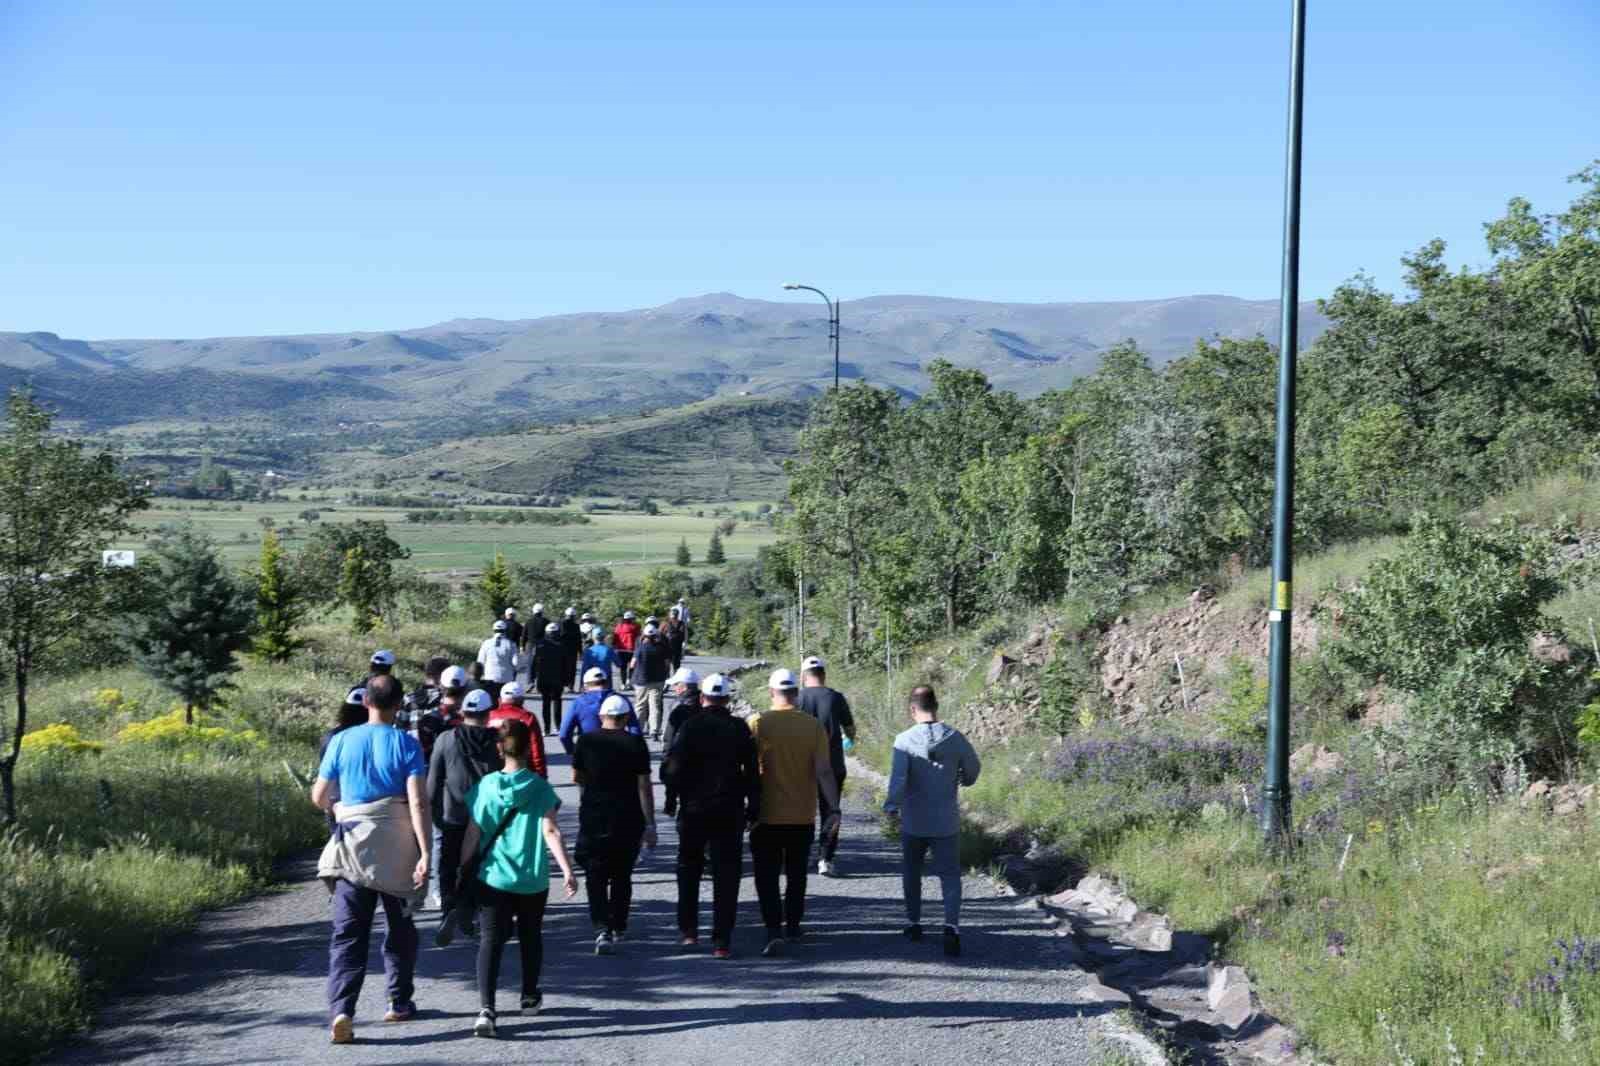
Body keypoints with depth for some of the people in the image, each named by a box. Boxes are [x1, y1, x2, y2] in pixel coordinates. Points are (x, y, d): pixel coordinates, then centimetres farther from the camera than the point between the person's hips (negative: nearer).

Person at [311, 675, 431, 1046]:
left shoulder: (342, 741, 2)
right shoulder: (406, 744, -4)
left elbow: (319, 797, 7)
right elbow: (418, 802, -13)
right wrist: (426, 853, -13)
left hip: (352, 847, 1)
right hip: (397, 849, -1)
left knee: (347, 934, -1)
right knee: (400, 929, 18)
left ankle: (341, 1010, -17)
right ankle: (400, 1002, 26)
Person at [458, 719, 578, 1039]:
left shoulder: (485, 787, -3)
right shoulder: (540, 788, -5)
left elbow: (473, 834, -1)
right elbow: (550, 832, -12)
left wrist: (462, 869, 10)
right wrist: (567, 870, -12)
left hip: (493, 878, -1)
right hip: (533, 880, 1)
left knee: (490, 941, -4)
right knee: (530, 937, 21)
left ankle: (486, 1009, -21)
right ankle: (530, 997, 38)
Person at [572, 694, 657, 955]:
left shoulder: (586, 741, -2)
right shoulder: (636, 744, -6)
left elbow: (576, 777, 12)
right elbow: (644, 786, -8)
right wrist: (650, 823, -4)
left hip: (593, 818, 0)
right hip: (628, 820, 0)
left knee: (596, 877, 1)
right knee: (622, 875, 15)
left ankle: (602, 928, -15)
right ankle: (618, 926, 23)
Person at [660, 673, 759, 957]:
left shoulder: (689, 727, -7)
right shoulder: (740, 729, -1)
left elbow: (670, 771, -11)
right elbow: (753, 773, 0)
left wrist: (680, 792, 7)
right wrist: (753, 810, 6)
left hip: (693, 810, 0)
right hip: (730, 813, 1)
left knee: (689, 870, 19)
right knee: (726, 875, 3)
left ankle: (688, 929, 21)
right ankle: (722, 941, -2)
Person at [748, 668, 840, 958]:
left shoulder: (758, 724, -8)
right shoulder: (814, 726, -5)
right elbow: (823, 771, -10)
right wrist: (834, 808, -7)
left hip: (767, 815, -2)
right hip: (803, 816, 2)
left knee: (767, 877, 0)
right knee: (796, 874, 19)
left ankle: (774, 931, -16)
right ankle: (792, 925, 31)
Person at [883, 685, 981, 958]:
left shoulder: (904, 741, -12)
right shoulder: (956, 738, -4)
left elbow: (898, 779, -21)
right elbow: (973, 770, 10)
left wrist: (891, 806, -13)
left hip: (913, 823, -1)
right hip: (947, 823, 1)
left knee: (911, 872, 19)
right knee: (950, 874, 2)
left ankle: (914, 923, 27)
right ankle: (952, 925, -18)